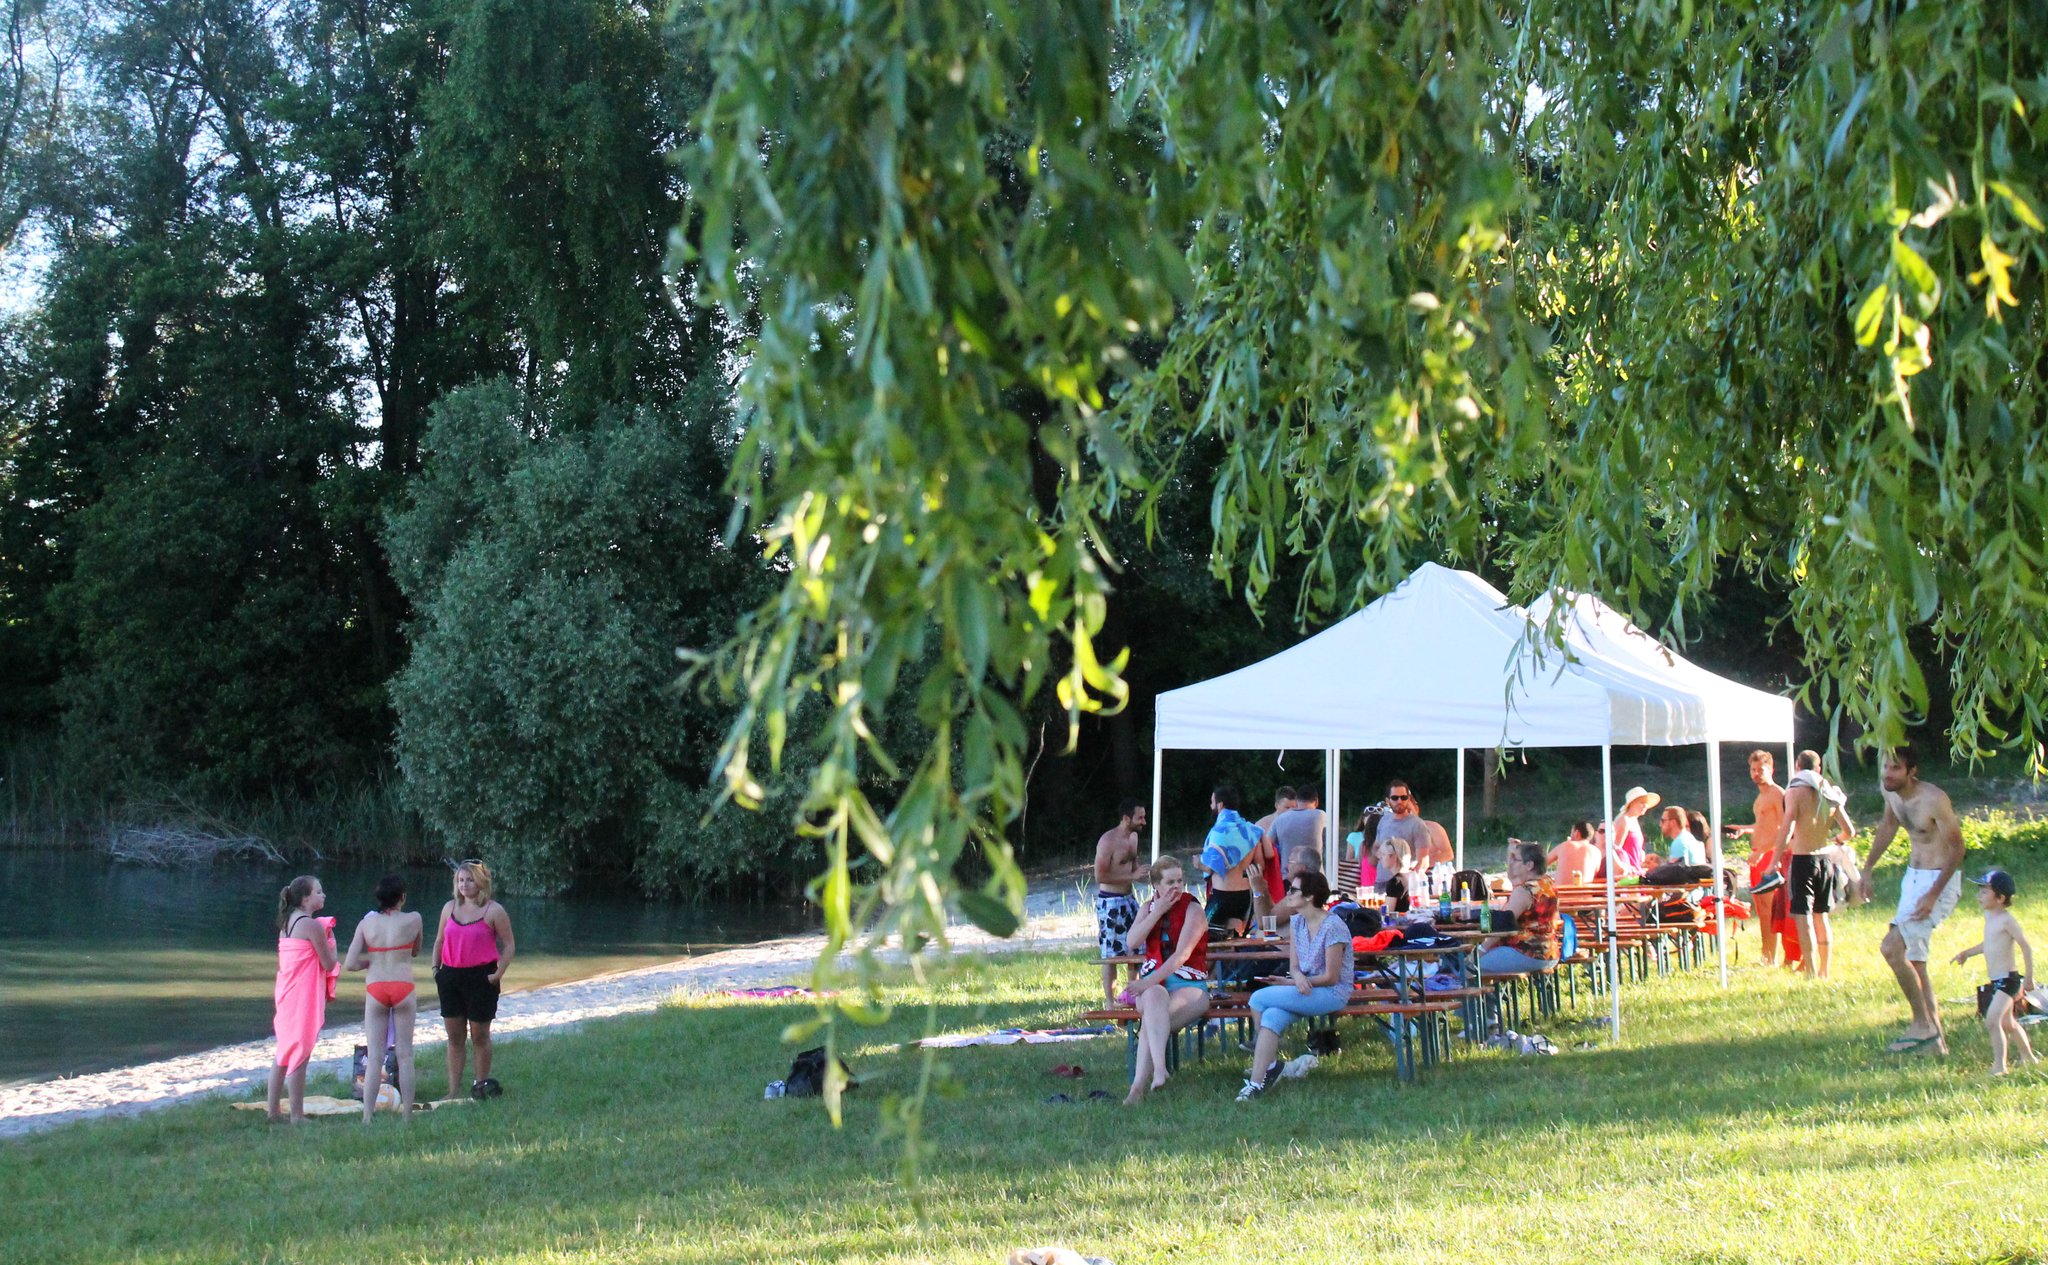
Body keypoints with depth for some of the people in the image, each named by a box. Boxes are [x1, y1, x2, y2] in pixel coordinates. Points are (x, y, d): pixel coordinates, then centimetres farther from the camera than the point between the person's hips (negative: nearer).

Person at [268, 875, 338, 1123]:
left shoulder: (286, 924, 11)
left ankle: (273, 1111, 18)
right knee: (300, 1055, -4)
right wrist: (330, 941, 3)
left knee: (283, 1053, 15)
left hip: (286, 994, 8)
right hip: (304, 996, -8)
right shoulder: (312, 926, -14)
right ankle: (297, 1115, -1)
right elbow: (328, 964, -10)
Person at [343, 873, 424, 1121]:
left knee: (374, 1057, 4)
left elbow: (350, 963, -2)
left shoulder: (367, 923, 2)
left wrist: (374, 958, 12)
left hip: (375, 990, 1)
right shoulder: (413, 920, -1)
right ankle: (407, 1114, 10)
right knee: (405, 1055, 8)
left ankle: (367, 1116, 0)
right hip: (403, 988, -1)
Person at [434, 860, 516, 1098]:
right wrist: (436, 967, 8)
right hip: (450, 976, 4)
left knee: (479, 1036, 4)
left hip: (480, 977, -4)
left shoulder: (494, 911, -4)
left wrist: (498, 974, -12)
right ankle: (453, 1090, 10)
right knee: (454, 1036, 7)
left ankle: (481, 1085, 17)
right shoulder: (450, 908, 10)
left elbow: (508, 945, -2)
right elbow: (439, 940, 20)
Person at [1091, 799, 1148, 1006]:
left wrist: (1138, 869, 3)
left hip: (1128, 898, 8)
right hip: (1110, 901, -8)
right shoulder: (1108, 841, -18)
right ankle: (1110, 1002, 4)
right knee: (1111, 954, -3)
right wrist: (1132, 876, -23)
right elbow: (1100, 876, -22)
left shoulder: (1133, 836, 8)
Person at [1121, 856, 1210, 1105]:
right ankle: (1159, 1069, -54)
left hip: (1189, 984, -3)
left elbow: (1182, 955, -14)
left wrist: (1149, 980, -24)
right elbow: (1133, 942, -2)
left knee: (1152, 1019, -33)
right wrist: (1158, 912, -7)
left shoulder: (1193, 910, -1)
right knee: (1154, 996, -36)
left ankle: (1139, 1086, -42)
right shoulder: (1149, 907, 16)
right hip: (1152, 982, 3)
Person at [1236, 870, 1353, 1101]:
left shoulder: (1333, 927, -17)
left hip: (1332, 993, -7)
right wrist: (1299, 978, -18)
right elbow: (1294, 966, 7)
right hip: (1305, 988, 7)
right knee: (1272, 1016, -23)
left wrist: (1291, 983, -15)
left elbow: (1331, 978, -16)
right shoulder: (1297, 922, 9)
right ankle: (1256, 1082, -22)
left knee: (1259, 998, -20)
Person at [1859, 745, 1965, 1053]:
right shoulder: (1889, 791, 0)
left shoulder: (1934, 799, -24)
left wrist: (1933, 894, -25)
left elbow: (1956, 846, -20)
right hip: (1913, 877, 9)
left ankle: (1923, 1025, -7)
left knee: (1891, 948, -19)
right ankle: (1935, 1039, 19)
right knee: (1913, 961, 10)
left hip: (1939, 880, -9)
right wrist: (1868, 869, 20)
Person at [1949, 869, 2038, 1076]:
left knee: (1992, 1020, -20)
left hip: (2008, 979, -10)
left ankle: (1999, 1065, -18)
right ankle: (2027, 1057, 40)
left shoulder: (2006, 919, -17)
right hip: (1995, 981, 10)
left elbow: (2026, 946, -15)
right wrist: (1966, 953, 18)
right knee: (2007, 1023, 23)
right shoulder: (1989, 917, 9)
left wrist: (2029, 977, -13)